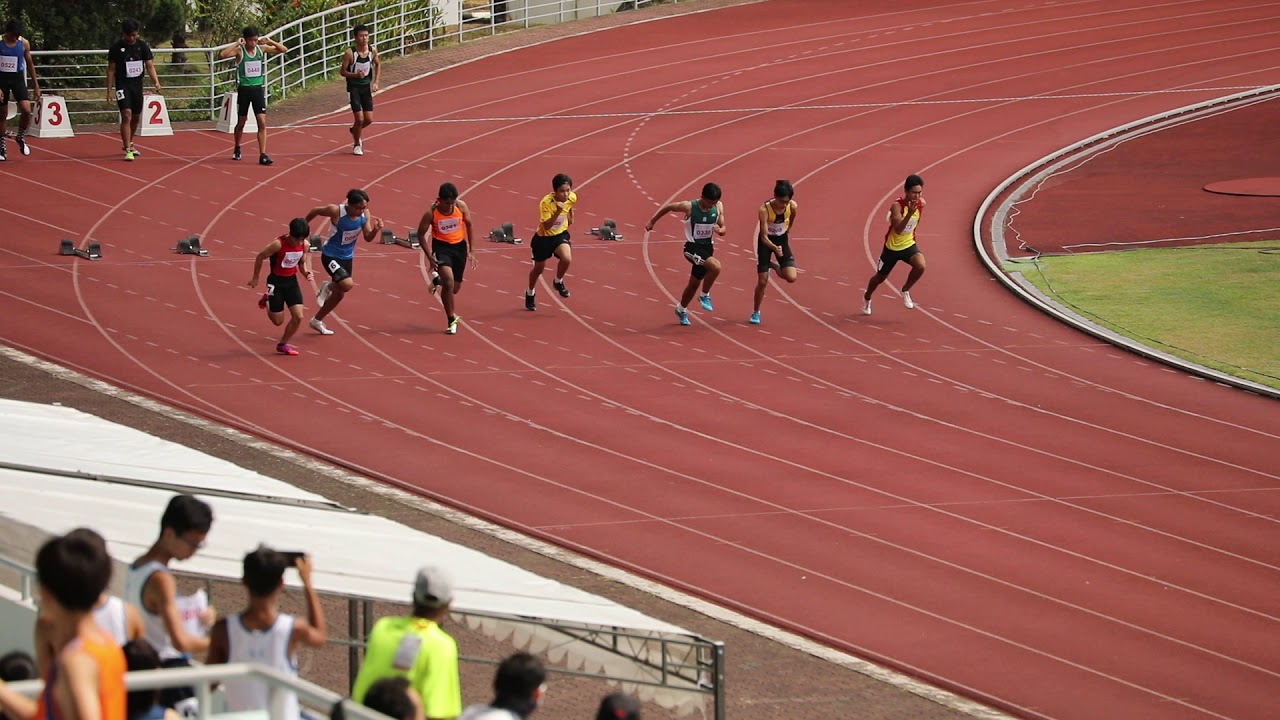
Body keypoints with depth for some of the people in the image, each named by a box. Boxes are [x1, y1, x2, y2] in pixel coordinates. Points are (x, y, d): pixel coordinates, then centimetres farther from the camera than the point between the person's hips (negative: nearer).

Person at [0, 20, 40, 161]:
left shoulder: (24, 43, -3)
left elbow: (30, 64, 8)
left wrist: (36, 86, 9)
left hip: (17, 78, 1)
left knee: (26, 110, -16)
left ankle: (21, 137, 9)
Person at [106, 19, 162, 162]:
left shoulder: (143, 47, 2)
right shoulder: (116, 48, -6)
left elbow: (150, 66, -2)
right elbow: (111, 70, -2)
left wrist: (156, 82, -18)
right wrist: (109, 90, -6)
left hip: (137, 85, 4)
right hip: (122, 85, -4)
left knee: (136, 117, 14)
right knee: (126, 115, -17)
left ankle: (128, 143, 37)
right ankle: (127, 150, -17)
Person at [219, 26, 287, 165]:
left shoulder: (262, 49, 1)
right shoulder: (239, 51, -10)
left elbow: (284, 50, 4)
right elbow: (222, 54, -28)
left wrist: (269, 41, -10)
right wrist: (236, 44, -25)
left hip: (258, 89, 2)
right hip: (244, 89, -2)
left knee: (262, 122, -8)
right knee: (241, 122, 12)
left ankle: (263, 155, -9)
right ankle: (237, 149, 36)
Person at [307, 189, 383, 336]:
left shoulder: (365, 214, -13)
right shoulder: (336, 211, -27)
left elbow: (368, 237, -6)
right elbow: (315, 211, -9)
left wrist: (376, 230, -28)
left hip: (347, 257, 6)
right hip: (331, 256, -6)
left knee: (339, 294, 16)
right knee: (348, 284, -27)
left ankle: (317, 321, 40)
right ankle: (328, 287, 9)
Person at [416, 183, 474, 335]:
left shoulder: (461, 207, -13)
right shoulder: (431, 213, -19)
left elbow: (469, 225, 4)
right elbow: (421, 234, -7)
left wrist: (470, 250, 6)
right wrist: (429, 256, -13)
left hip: (459, 245, 3)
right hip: (441, 246, -3)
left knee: (455, 288, 9)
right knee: (449, 281, -24)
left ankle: (437, 279, 46)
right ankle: (451, 320, -11)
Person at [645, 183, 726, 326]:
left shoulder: (718, 207, -4)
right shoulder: (689, 207, -17)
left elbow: (723, 228, 4)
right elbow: (667, 207, -1)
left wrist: (720, 230, -21)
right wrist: (652, 222, 5)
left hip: (707, 248, 5)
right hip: (693, 247, -5)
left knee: (694, 282, 17)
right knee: (716, 266, -29)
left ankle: (682, 309, 39)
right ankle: (705, 296, -8)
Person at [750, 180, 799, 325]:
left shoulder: (792, 206, -21)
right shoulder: (765, 209, -32)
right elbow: (764, 237, -31)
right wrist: (774, 248, -48)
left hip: (782, 240, 3)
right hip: (766, 242, -3)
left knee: (791, 277, -12)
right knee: (762, 281, -1)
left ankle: (773, 266, 21)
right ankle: (756, 312, 21)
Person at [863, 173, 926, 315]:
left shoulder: (921, 204, -11)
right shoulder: (897, 206, -28)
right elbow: (898, 229, -39)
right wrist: (909, 213, -50)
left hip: (909, 245, 3)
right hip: (892, 247, -3)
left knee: (920, 266, -27)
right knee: (880, 277, 15)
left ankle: (906, 290, 1)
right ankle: (867, 297, 47)